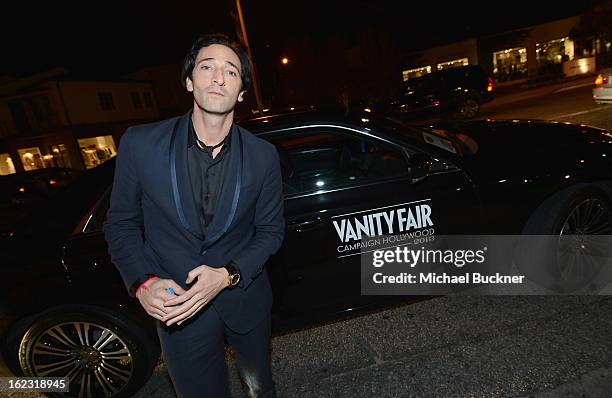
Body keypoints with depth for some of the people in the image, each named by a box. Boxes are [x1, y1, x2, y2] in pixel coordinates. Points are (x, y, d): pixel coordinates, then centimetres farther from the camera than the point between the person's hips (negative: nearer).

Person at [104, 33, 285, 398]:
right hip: (176, 306, -1)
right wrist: (142, 284, -18)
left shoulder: (263, 156, -12)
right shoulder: (140, 144, -14)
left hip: (245, 298, 2)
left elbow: (271, 230, -4)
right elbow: (121, 224, -3)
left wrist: (228, 275, -19)